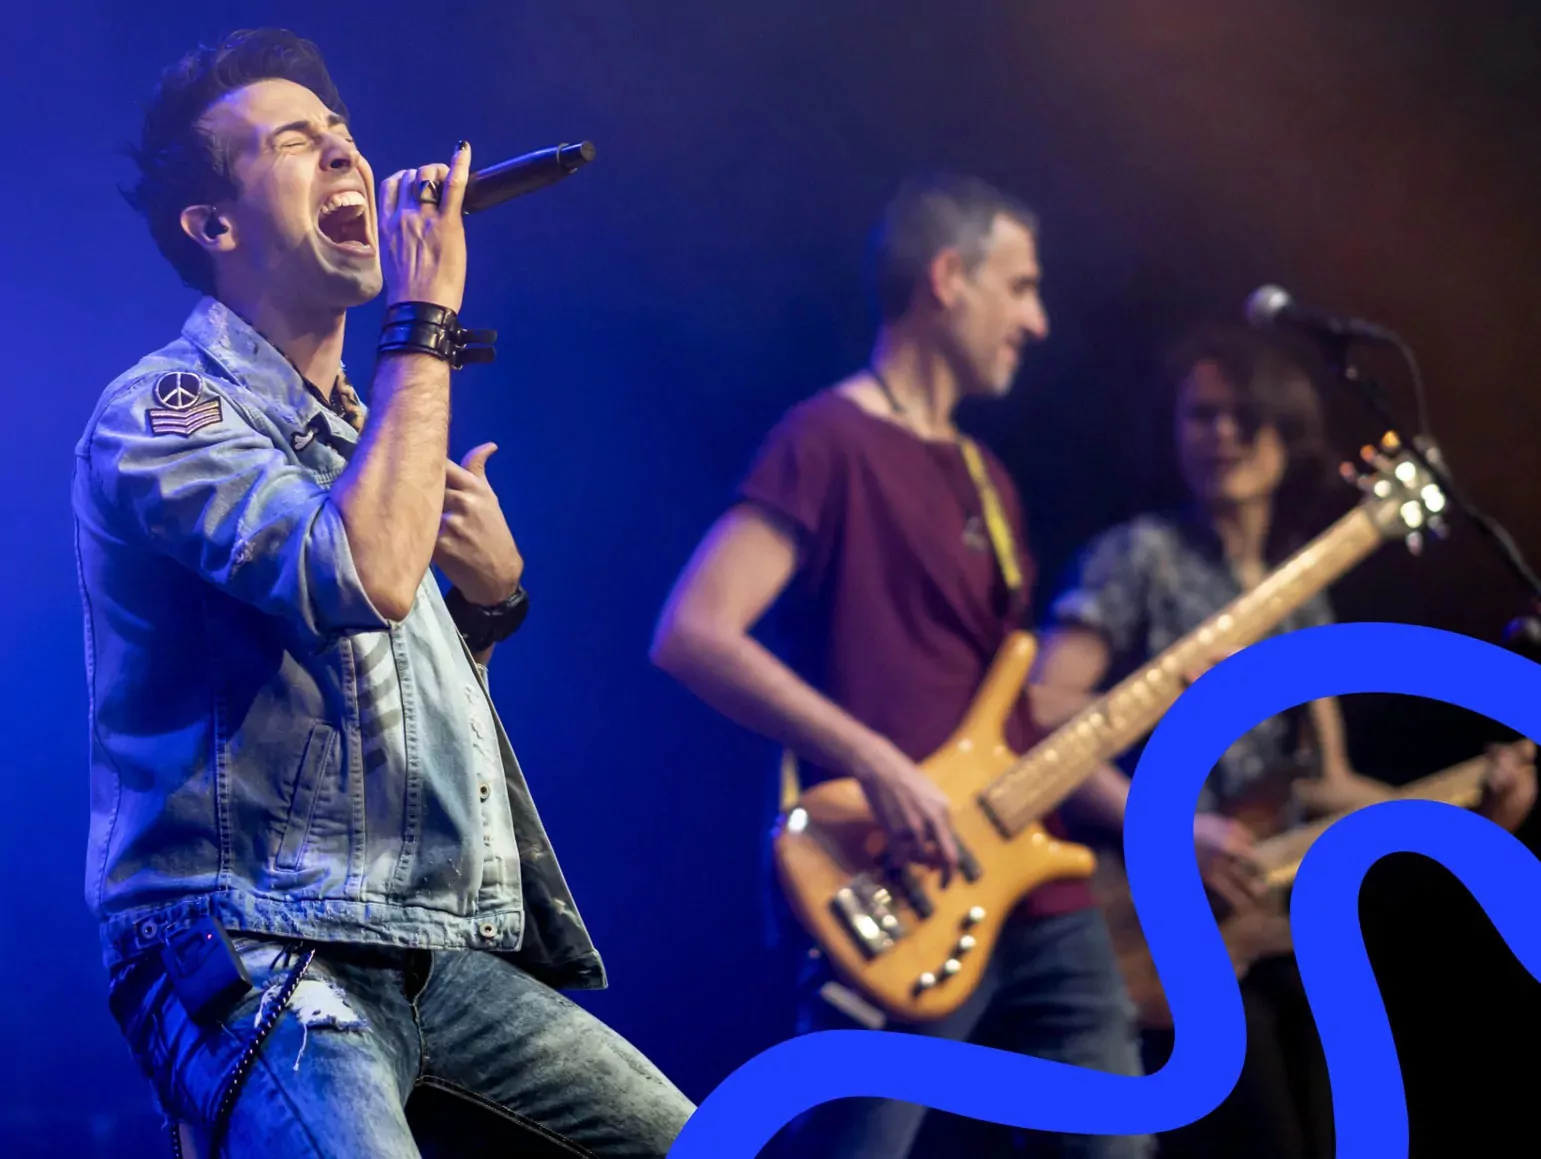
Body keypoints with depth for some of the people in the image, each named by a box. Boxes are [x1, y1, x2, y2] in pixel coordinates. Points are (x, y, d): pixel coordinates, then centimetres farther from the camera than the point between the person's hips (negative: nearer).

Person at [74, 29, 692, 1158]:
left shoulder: (359, 426, 21)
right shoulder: (160, 414, -9)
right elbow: (365, 577, -28)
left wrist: (494, 587, 8)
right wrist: (426, 324, -18)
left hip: (431, 959, 9)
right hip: (261, 967, -9)